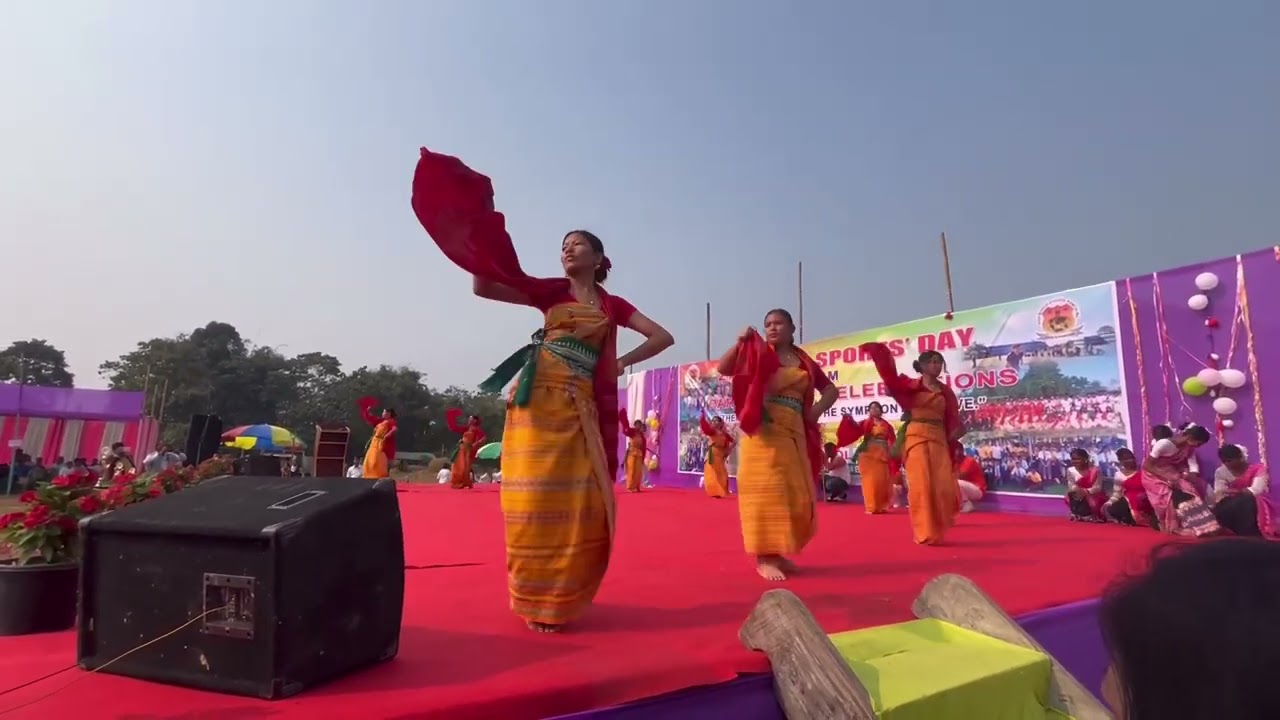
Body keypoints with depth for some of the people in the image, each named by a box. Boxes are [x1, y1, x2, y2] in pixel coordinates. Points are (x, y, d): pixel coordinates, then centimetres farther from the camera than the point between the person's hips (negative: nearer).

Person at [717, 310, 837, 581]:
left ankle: (779, 553, 22)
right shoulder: (759, 352, 2)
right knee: (766, 489, -9)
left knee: (794, 494, 9)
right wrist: (740, 343, -20)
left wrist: (817, 411, 4)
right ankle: (765, 557, -5)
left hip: (794, 432, 6)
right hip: (764, 430, -5)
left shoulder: (804, 361, 14)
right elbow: (723, 369, -9)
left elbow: (830, 389, 21)